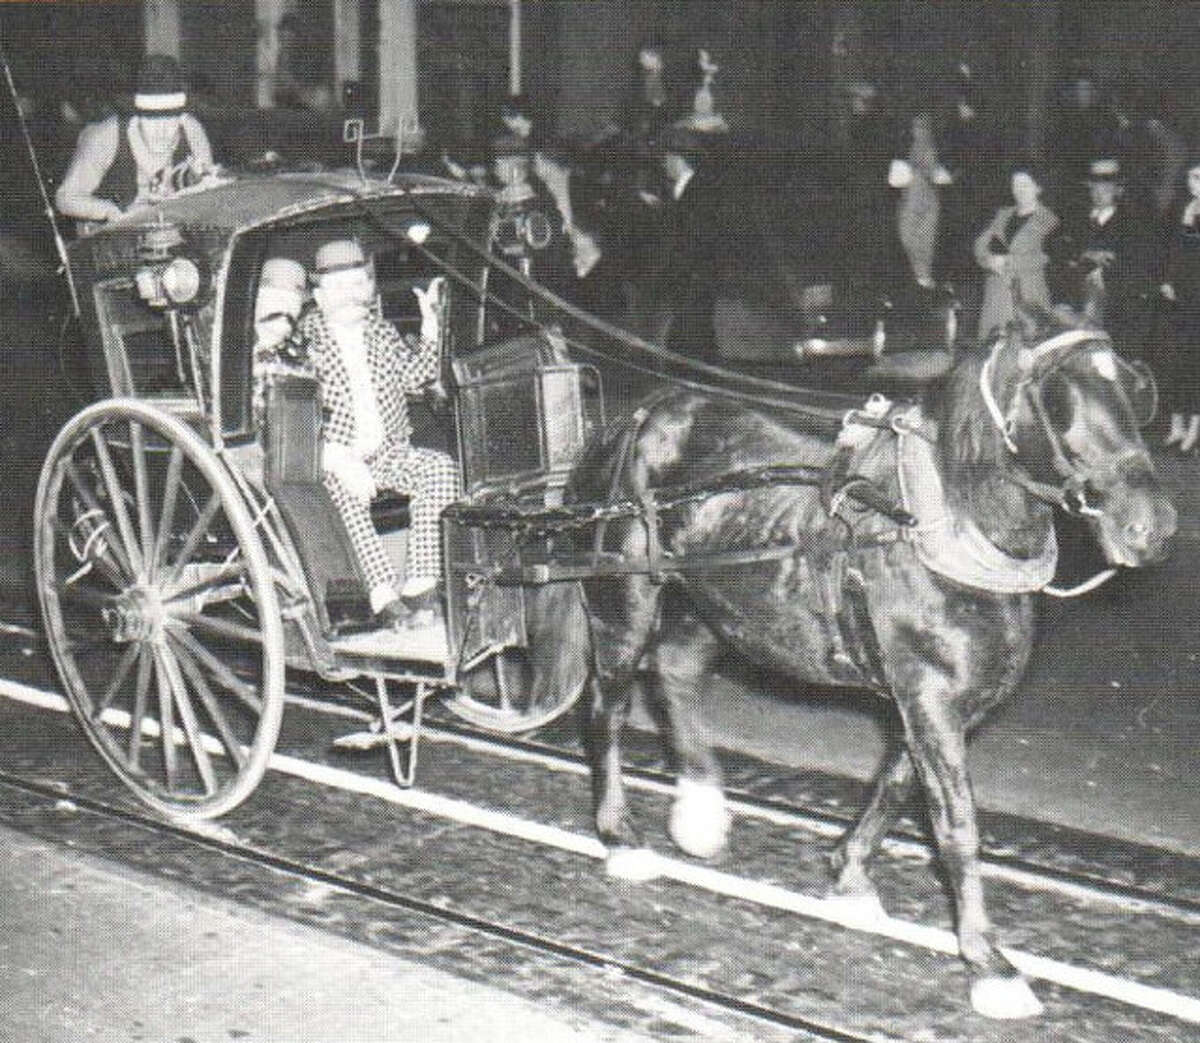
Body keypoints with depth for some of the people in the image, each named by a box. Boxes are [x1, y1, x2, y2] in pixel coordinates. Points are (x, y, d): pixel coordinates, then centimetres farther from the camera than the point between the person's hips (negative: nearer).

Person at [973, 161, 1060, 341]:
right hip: (998, 291, 4)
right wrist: (992, 261, -8)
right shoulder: (1003, 215, 19)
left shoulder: (1047, 219, 3)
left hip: (1029, 294, -4)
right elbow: (980, 244, 13)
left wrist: (1007, 262, -8)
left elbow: (1043, 258, -6)